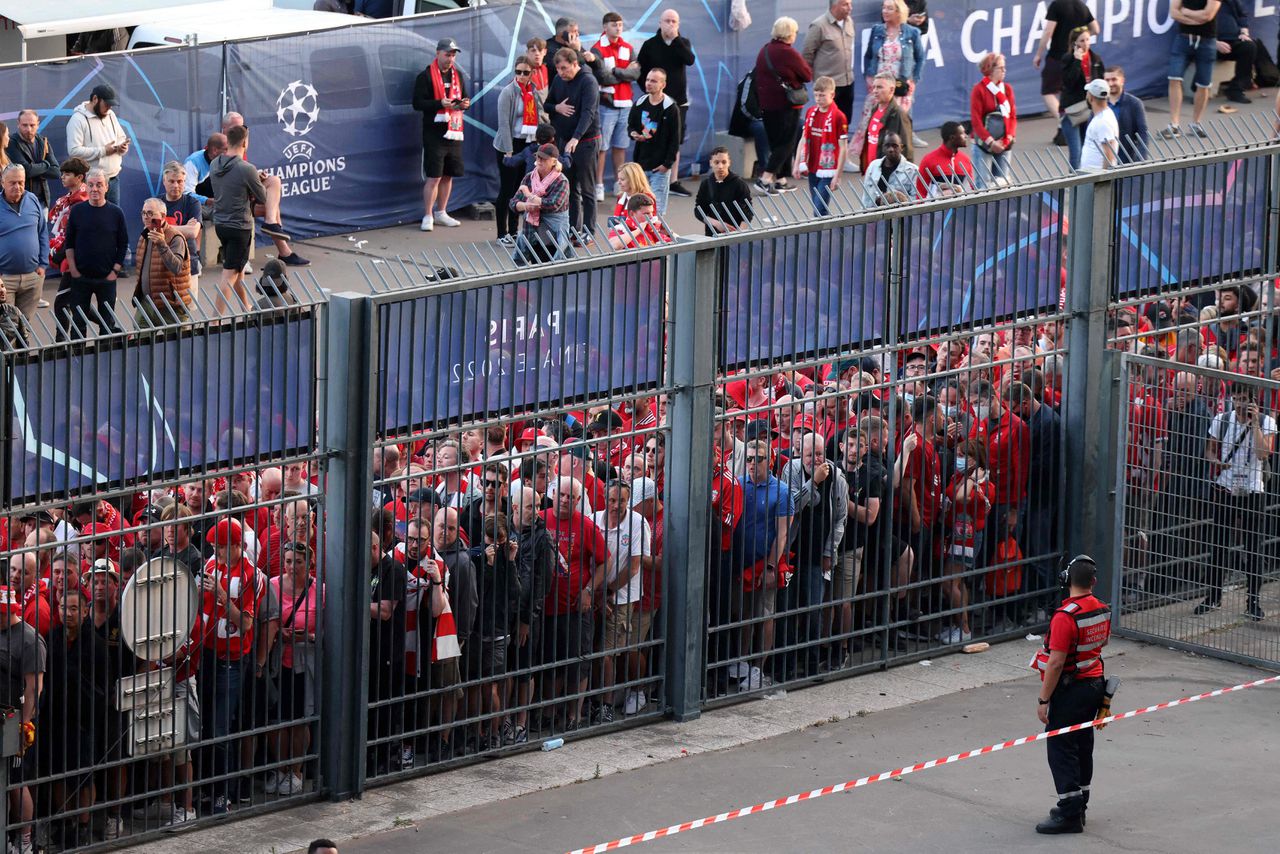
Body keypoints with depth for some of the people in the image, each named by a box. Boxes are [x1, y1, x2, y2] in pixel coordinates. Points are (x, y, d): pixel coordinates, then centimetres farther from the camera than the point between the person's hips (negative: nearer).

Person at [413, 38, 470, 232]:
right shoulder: (426, 76, -6)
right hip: (434, 133, -7)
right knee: (434, 177, -8)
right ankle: (427, 216, -3)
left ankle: (441, 212, 23)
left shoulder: (457, 75, 15)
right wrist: (440, 103, -22)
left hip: (454, 132, 7)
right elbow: (418, 103, -10)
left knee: (448, 175, 12)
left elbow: (463, 98, 25)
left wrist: (465, 104, 1)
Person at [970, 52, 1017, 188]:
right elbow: (976, 120, -10)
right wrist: (990, 141, -16)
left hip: (1003, 144, 5)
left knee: (1002, 181, 4)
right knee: (984, 182, -7)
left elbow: (1013, 115, 9)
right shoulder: (979, 90, -7)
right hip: (983, 144, -5)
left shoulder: (1007, 89, 8)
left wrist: (1009, 137, -6)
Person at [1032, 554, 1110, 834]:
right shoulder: (1102, 611, 0)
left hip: (1070, 690, -8)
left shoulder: (1065, 617, -25)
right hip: (1095, 683, 8)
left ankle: (1070, 814, -5)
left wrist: (1043, 699, -17)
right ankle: (1078, 807, 26)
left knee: (1060, 748, -3)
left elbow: (1056, 663, -24)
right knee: (1082, 745, 17)